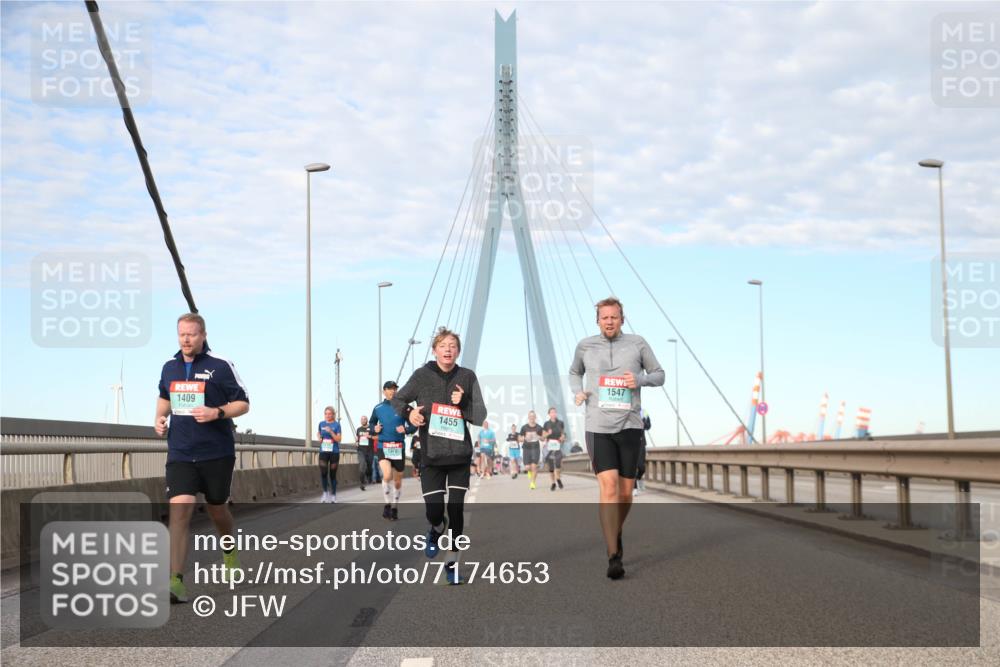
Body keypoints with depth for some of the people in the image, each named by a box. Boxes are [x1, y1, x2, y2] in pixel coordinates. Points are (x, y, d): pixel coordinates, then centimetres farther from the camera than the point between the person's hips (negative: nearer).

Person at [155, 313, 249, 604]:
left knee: (216, 508, 15)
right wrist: (160, 417, 7)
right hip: (180, 454, 2)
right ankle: (176, 581, -18)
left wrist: (217, 412, -20)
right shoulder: (169, 367, 7)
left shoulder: (220, 366, -7)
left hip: (217, 453, -2)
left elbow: (243, 403, -2)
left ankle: (230, 552, 47)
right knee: (179, 511, -14)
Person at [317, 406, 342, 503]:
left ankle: (333, 495, 15)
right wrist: (319, 438, 2)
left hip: (334, 452, -2)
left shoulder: (336, 424, -3)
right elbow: (318, 434, 23)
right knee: (323, 472, -13)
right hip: (323, 451, 2)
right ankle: (325, 492, 6)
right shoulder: (321, 424, 6)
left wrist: (331, 432, -21)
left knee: (332, 474, 3)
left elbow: (338, 439, -8)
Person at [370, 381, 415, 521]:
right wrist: (375, 428, -2)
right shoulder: (378, 408, 4)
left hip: (399, 447, 1)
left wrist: (405, 429, -17)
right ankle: (387, 505, -5)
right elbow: (371, 422, 20)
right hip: (383, 446, -1)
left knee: (397, 480, 9)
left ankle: (394, 508, 27)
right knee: (387, 475, -22)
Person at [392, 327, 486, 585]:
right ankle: (437, 530, 33)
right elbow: (397, 400, 12)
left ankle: (452, 561, 17)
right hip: (431, 456, -1)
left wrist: (463, 403, -19)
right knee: (434, 511, -4)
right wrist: (409, 412, -10)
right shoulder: (422, 375, -2)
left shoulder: (467, 377, 0)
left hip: (460, 455, 1)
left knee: (456, 510, 1)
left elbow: (480, 416, 0)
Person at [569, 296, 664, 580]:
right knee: (609, 487, -15)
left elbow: (659, 374, 12)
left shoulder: (637, 344, 5)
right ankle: (613, 557, -16)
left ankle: (616, 534, 36)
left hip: (629, 426, 1)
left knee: (625, 492, 7)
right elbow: (574, 373, 25)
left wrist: (640, 380, -9)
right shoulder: (585, 346, 7)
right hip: (598, 427, -1)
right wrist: (578, 392, 5)